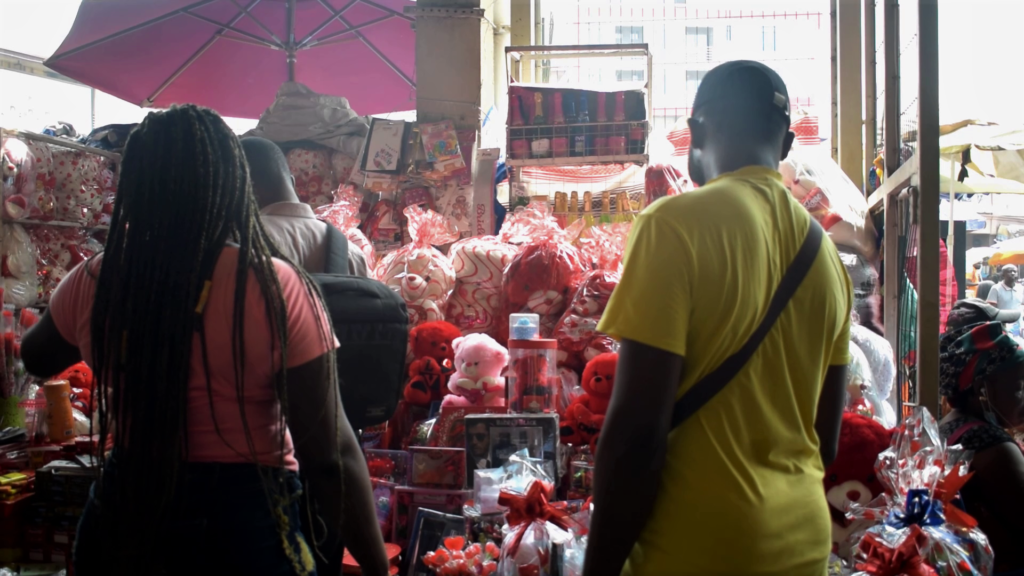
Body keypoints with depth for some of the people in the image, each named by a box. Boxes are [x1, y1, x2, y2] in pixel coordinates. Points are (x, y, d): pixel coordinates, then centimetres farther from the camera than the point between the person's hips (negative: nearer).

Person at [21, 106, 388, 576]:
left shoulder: (93, 283, -5)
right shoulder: (279, 290, -16)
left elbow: (36, 358, 19)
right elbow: (330, 457, -16)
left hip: (123, 514, 3)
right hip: (244, 521, -3)